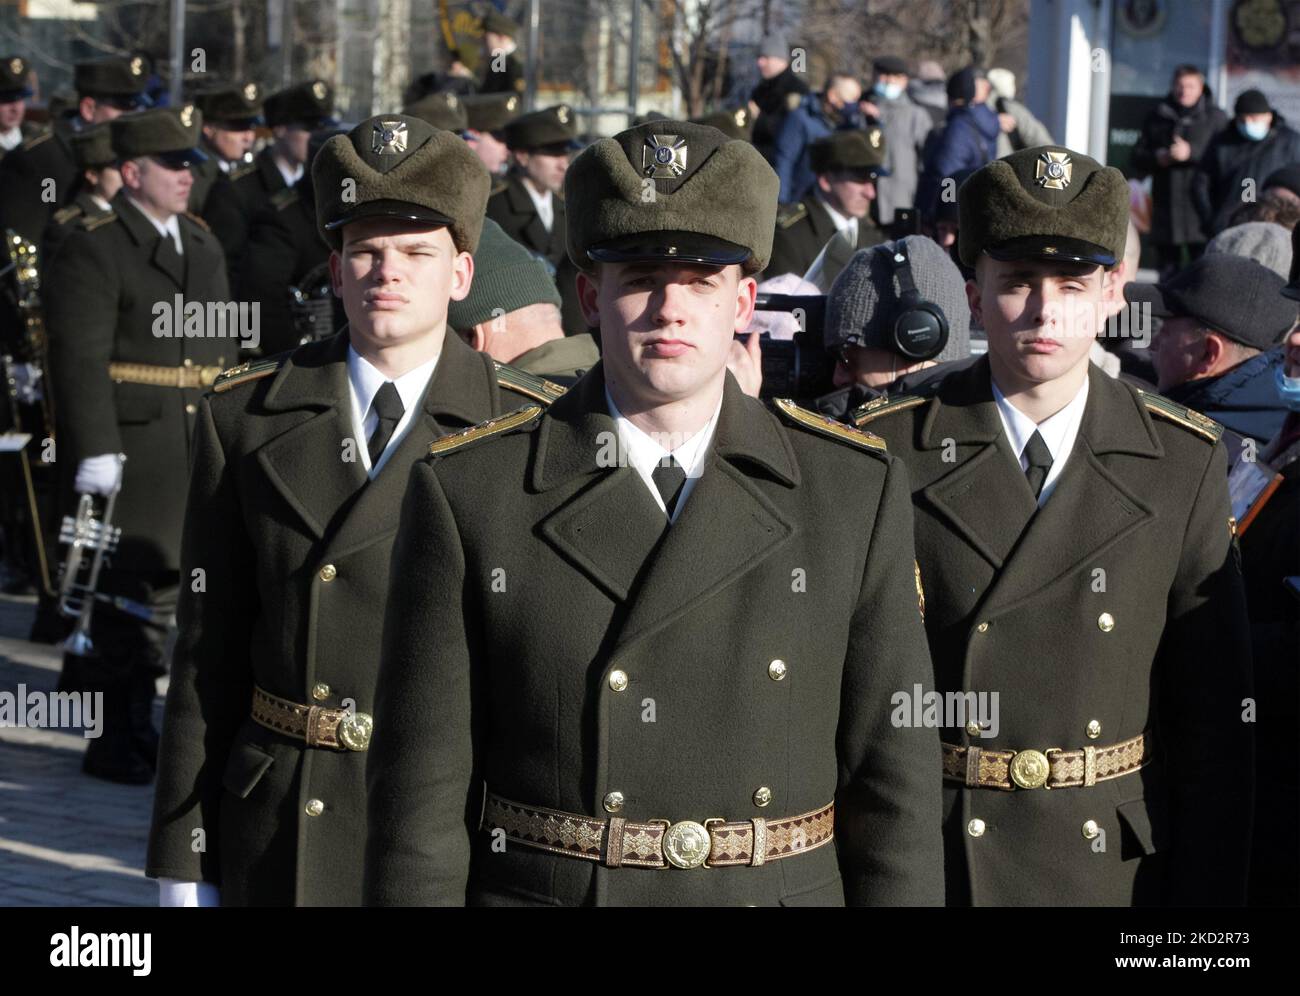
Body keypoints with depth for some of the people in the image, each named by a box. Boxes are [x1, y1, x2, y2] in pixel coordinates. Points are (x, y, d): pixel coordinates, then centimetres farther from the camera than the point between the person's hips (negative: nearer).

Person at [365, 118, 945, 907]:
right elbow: (423, 796, -5)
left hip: (791, 889, 1)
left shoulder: (855, 491, 0)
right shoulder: (468, 495, -4)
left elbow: (894, 781, 1)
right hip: (537, 890, -1)